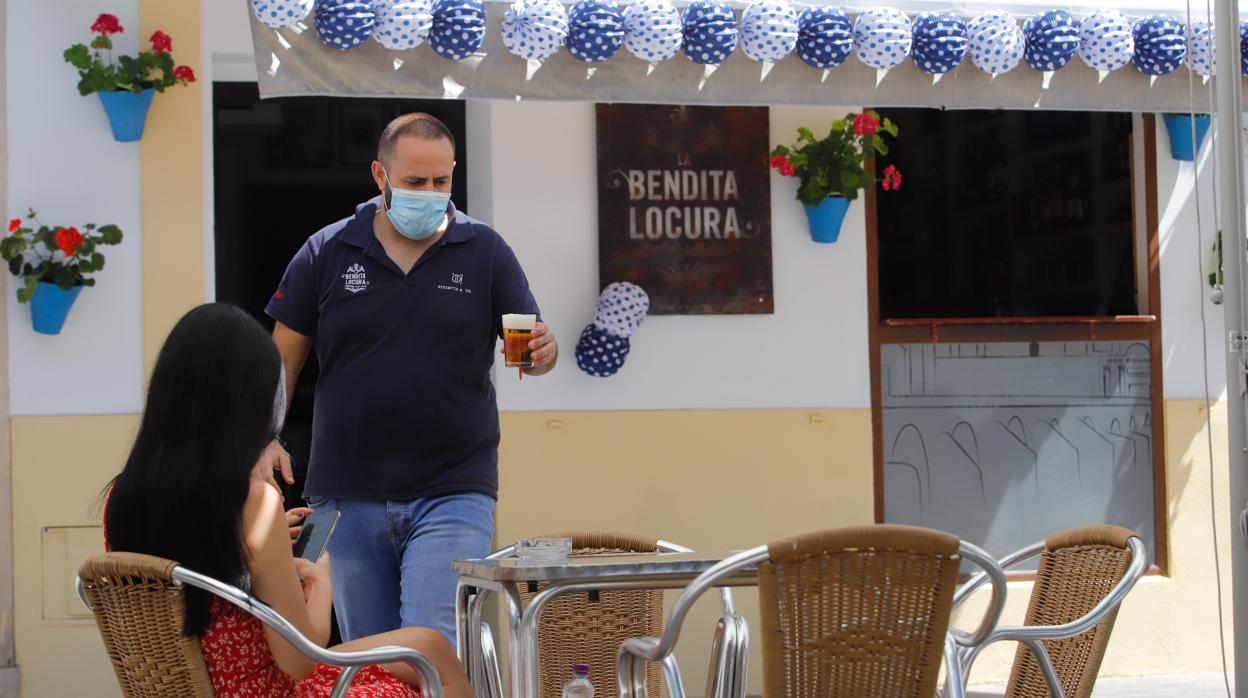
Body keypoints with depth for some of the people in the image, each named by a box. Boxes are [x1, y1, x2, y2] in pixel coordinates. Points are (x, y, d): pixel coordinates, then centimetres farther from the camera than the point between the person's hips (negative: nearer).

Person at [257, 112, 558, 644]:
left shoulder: (485, 252, 4)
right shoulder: (326, 253, 4)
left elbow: (530, 348, 4)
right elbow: (283, 358, 7)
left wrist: (542, 352, -20)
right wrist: (265, 438, -6)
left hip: (453, 495, -2)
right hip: (348, 496, 2)